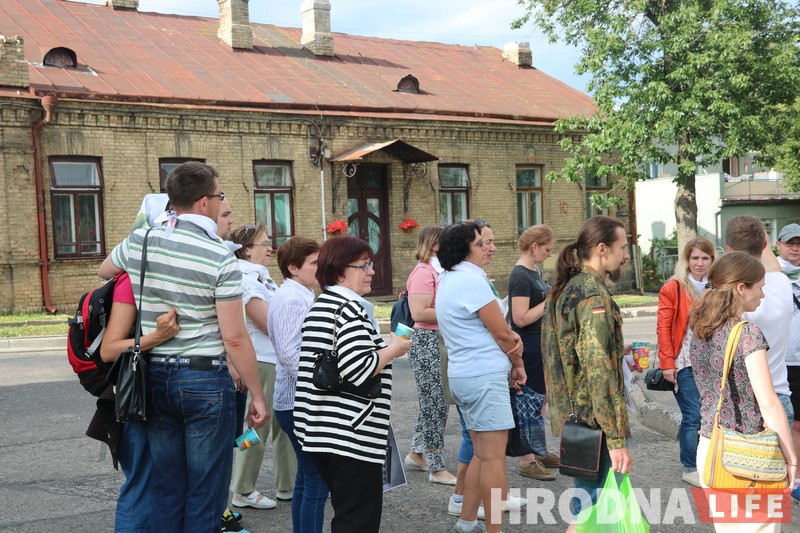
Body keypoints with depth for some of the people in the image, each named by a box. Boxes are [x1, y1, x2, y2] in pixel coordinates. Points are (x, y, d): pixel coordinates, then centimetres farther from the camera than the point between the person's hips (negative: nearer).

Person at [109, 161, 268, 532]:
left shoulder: (138, 242, 1)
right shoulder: (220, 258, -14)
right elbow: (234, 338, -15)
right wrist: (257, 395, -6)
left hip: (154, 378, 5)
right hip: (204, 380, -5)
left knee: (166, 488, 17)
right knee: (206, 493, 6)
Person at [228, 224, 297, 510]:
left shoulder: (262, 277, 17)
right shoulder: (245, 279, -14)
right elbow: (269, 324, -19)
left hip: (278, 360, 10)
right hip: (260, 361, -10)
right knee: (258, 425, -1)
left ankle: (287, 485, 25)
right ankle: (243, 492, 11)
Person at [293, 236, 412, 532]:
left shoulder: (318, 307, 16)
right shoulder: (350, 307, -14)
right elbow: (358, 368, -24)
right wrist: (394, 349, -10)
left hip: (320, 431, 10)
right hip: (351, 434, -10)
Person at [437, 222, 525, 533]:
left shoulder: (448, 280, 14)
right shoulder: (472, 281, -16)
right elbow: (501, 333, -11)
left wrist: (512, 339, 0)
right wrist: (518, 364, 5)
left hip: (462, 375, 10)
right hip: (485, 376, -10)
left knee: (482, 453, 17)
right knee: (494, 457, -5)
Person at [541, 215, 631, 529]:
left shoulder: (563, 289, 12)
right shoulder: (594, 296, -17)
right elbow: (600, 371, -22)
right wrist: (617, 438, -22)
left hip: (570, 417, 10)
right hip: (594, 422, -10)